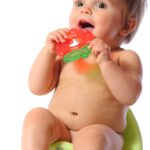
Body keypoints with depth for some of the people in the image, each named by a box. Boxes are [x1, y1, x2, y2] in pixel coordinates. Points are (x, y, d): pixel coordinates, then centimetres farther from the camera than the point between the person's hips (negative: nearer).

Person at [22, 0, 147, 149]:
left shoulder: (126, 58, 2)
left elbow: (129, 96, -14)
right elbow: (37, 88, 6)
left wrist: (106, 62, -22)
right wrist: (48, 51, -3)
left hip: (101, 132, -3)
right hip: (58, 128, 4)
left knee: (92, 137, -34)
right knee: (36, 117, -23)